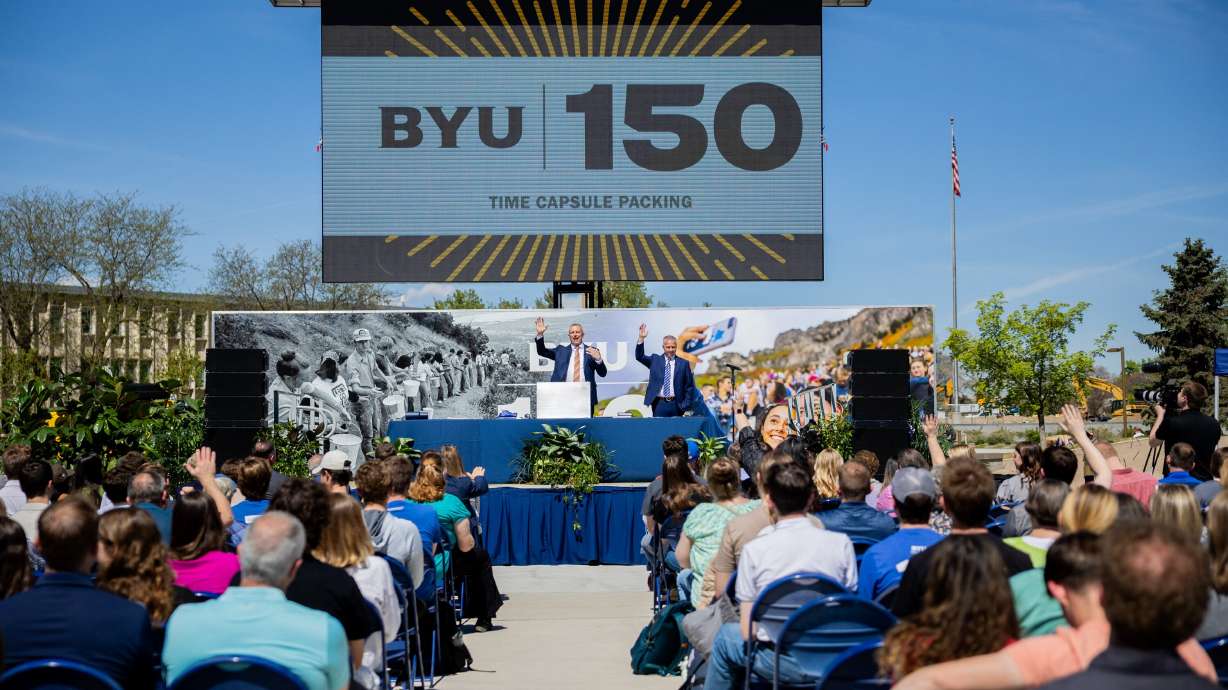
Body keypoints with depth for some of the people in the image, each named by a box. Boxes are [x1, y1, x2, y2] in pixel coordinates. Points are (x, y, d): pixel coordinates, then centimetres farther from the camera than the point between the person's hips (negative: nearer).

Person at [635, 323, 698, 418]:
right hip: (659, 404, 0)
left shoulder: (683, 364, 5)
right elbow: (639, 356, -3)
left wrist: (686, 405, -2)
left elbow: (690, 387, 7)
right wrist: (641, 338, -14)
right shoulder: (655, 360, 9)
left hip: (676, 405, 0)